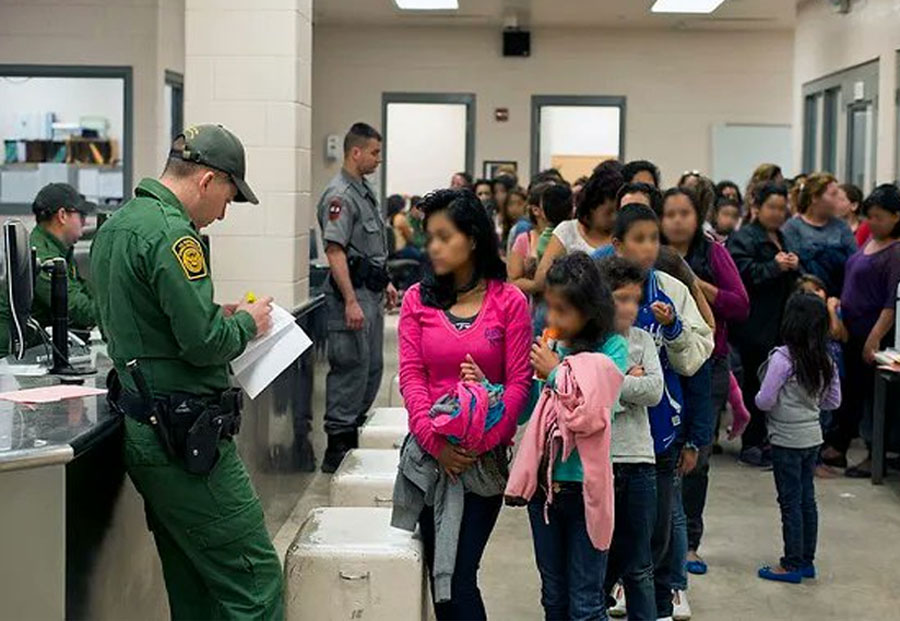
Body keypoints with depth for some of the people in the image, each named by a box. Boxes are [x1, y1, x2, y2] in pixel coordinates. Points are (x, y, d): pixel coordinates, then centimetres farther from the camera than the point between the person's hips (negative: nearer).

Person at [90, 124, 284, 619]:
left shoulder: (115, 225, 15)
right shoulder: (170, 233, -16)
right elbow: (204, 342, -21)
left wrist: (218, 315, 16)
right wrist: (247, 322, -2)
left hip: (142, 430, 10)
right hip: (187, 436, -10)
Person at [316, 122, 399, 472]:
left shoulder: (364, 191, 16)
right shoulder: (339, 195, -15)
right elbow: (334, 250, -21)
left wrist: (385, 283, 25)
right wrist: (351, 302, -25)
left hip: (371, 291, 10)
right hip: (352, 291, -10)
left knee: (372, 366, 14)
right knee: (350, 366, -6)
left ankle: (354, 431, 24)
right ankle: (337, 448, 0)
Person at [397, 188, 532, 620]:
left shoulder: (509, 301, -2)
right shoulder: (417, 299, 4)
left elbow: (519, 382, -4)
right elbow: (411, 376, -1)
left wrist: (483, 442, -15)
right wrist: (435, 442, -14)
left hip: (485, 454, -2)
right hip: (431, 453, 3)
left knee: (459, 573, -5)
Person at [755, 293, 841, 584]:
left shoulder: (782, 358, -19)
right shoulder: (826, 361, 2)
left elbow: (765, 401, -18)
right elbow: (833, 401, 10)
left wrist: (758, 397, 3)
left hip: (787, 440, -7)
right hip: (813, 437, 7)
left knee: (790, 502, 1)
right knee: (807, 499, 15)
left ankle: (792, 565, 9)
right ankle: (807, 560, 23)